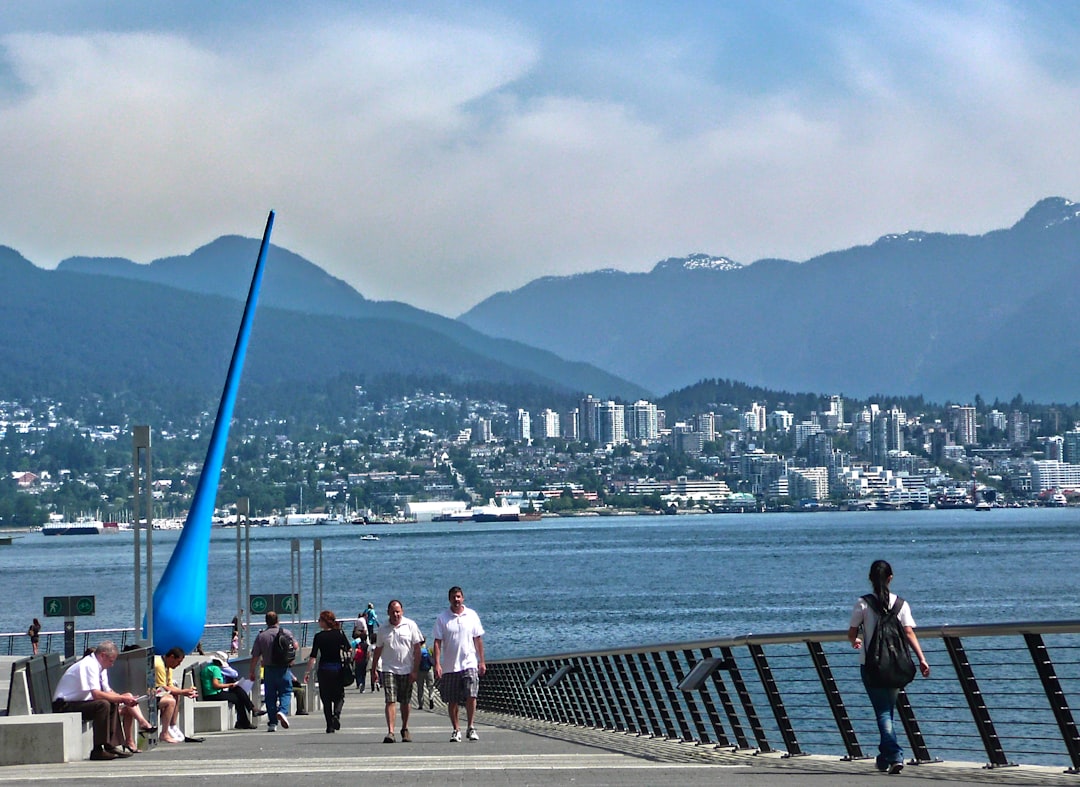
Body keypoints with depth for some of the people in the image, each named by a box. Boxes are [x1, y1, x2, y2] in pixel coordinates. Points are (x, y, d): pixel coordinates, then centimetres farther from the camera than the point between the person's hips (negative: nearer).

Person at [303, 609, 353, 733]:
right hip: (338, 669, 1)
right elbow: (349, 650, 2)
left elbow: (313, 657, -8)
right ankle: (336, 714, -15)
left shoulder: (318, 637, -6)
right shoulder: (340, 634, -2)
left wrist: (307, 672, -3)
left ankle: (330, 726, 7)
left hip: (324, 670, -1)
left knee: (326, 699, 9)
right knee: (339, 696, 13)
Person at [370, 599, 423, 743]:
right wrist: (374, 669, 13)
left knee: (405, 702, 10)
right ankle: (390, 732, -17)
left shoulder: (410, 626, -1)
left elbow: (417, 649, -1)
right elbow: (378, 650, 15)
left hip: (407, 670, 0)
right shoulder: (383, 629, 5)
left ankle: (405, 729, 27)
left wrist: (415, 670, -6)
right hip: (389, 670, 0)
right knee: (390, 701, -11)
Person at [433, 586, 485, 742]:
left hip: (469, 664, 0)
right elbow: (437, 642, -1)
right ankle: (456, 730, 15)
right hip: (449, 666, 0)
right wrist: (437, 664, -10)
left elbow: (478, 640, 11)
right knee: (452, 700, 4)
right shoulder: (442, 619, 2)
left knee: (471, 695, -13)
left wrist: (481, 661, 7)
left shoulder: (472, 616, 6)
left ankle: (470, 728, -2)